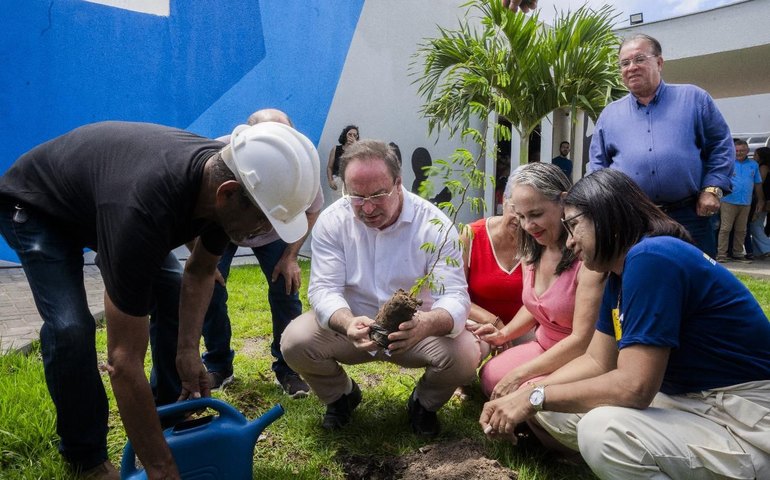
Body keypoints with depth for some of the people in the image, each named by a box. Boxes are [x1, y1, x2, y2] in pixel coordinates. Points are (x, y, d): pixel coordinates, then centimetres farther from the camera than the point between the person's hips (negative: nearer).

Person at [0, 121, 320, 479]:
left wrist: (188, 349, -19)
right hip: (35, 208, -6)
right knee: (70, 328, -23)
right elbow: (124, 359, -42)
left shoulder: (226, 175, -25)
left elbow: (200, 272, -7)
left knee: (176, 298, -4)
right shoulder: (143, 209, -47)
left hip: (104, 193, 6)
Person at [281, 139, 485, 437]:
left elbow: (455, 296, -22)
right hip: (351, 326, 1)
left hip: (416, 330, -1)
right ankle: (341, 395, 11)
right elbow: (324, 289, -17)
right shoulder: (332, 220, -11)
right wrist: (347, 323, -41)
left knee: (466, 354, -28)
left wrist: (428, 324, -48)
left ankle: (423, 403, 9)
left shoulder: (434, 224, -16)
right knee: (295, 341, -25)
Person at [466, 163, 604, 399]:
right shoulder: (532, 248, 3)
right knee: (490, 377, -15)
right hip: (543, 347, 7)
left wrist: (520, 374, -20)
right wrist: (505, 333, 0)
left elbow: (582, 340, -24)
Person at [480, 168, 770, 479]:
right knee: (552, 408, 5)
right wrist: (521, 396, -1)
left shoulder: (651, 258, -24)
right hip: (691, 403, 9)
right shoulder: (621, 273, 6)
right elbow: (596, 361, 9)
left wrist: (536, 397, -18)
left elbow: (633, 387, -28)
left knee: (603, 429, -33)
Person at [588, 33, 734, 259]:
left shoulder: (693, 98, 8)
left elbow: (721, 145, 8)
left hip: (688, 217, -1)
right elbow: (597, 166, 15)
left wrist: (712, 189, -3)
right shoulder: (609, 114, 12)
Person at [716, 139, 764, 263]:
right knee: (725, 229, -7)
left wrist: (761, 201, 17)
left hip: (746, 203, 4)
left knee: (741, 230, 10)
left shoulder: (753, 165, 12)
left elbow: (758, 184, 17)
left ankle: (738, 254, 19)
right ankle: (721, 255, -5)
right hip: (729, 201, -4)